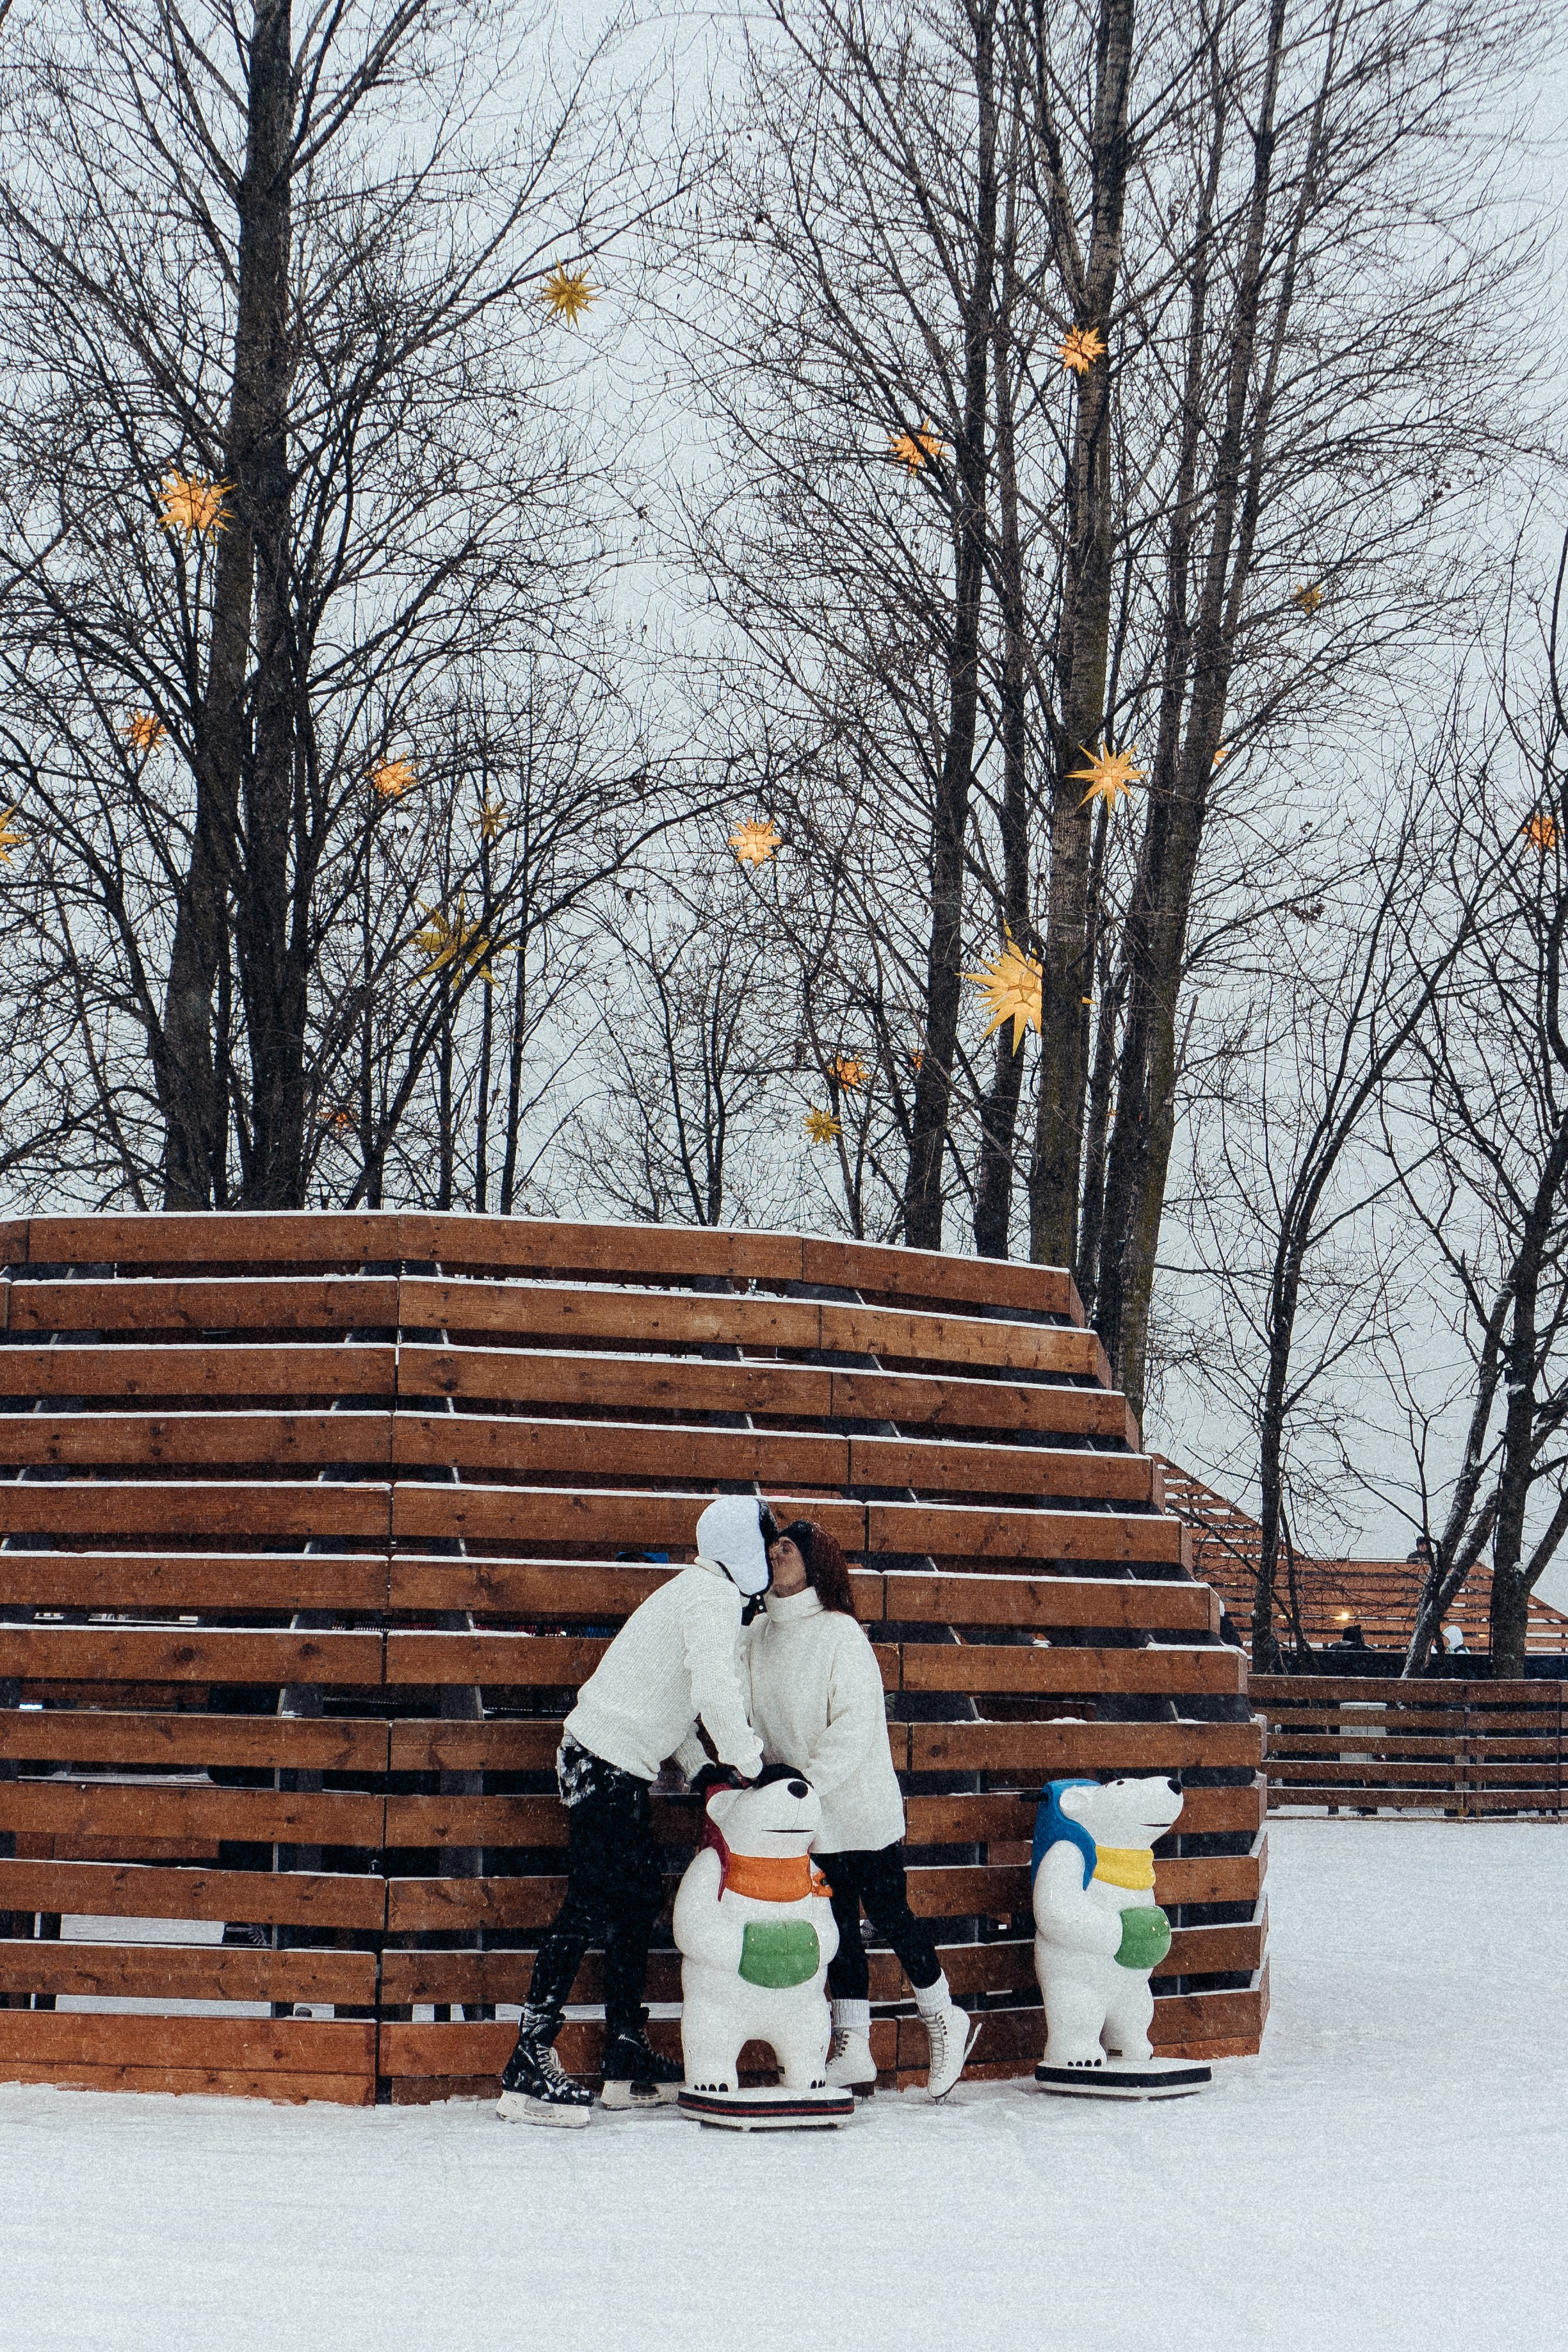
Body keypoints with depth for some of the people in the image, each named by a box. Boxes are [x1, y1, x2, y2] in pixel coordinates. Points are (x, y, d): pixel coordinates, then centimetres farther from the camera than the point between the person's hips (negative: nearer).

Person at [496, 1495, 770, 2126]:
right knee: (588, 1907, -11)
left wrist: (701, 1767, 15)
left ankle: (628, 2060, 20)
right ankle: (528, 2070, -12)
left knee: (638, 1898, 14)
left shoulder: (702, 1592, 19)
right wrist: (750, 1763, -16)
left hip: (617, 1767, 10)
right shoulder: (713, 1599, -13)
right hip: (607, 1765, -10)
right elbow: (714, 1693, -26)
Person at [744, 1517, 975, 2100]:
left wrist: (810, 1780, -25)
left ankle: (944, 2021, 20)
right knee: (838, 1925, 7)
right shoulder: (758, 1635, 5)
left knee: (889, 1915, 2)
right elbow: (757, 1721, 9)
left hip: (860, 1804, -6)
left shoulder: (840, 1633, -14)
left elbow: (854, 1726, -18)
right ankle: (852, 2052, 9)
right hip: (811, 1814, 6)